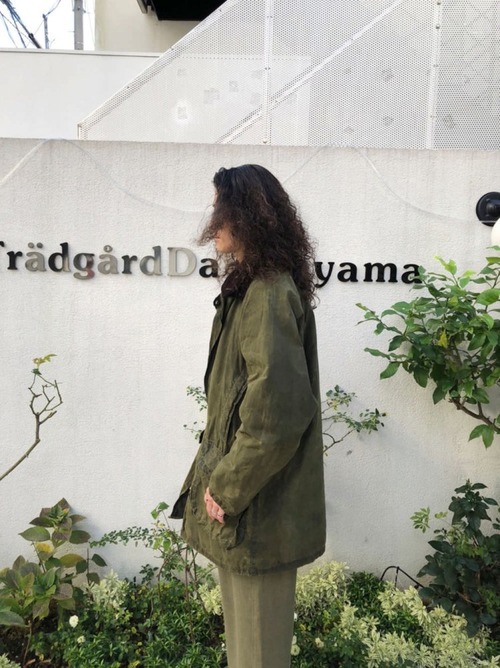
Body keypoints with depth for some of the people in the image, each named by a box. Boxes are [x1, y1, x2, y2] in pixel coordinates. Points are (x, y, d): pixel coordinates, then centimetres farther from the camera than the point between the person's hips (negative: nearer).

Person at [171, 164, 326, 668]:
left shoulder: (269, 294, -21)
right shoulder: (254, 286, 10)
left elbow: (275, 415, -28)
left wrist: (226, 489, -16)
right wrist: (219, 474, 12)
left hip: (258, 508, -9)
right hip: (242, 496, 9)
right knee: (242, 624, 25)